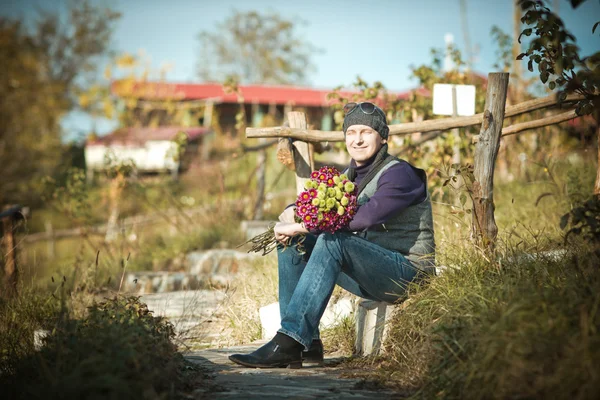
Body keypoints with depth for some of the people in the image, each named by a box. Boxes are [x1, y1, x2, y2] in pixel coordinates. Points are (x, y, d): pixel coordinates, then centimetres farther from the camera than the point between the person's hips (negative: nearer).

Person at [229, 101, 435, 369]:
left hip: (408, 270, -8)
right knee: (290, 243, -2)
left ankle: (288, 343, -37)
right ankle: (307, 342, -12)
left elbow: (366, 217, -28)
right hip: (368, 272, 8)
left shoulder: (400, 174, -12)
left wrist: (301, 227, -25)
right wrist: (290, 216, -11)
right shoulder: (349, 176, 13)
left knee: (333, 242, -31)